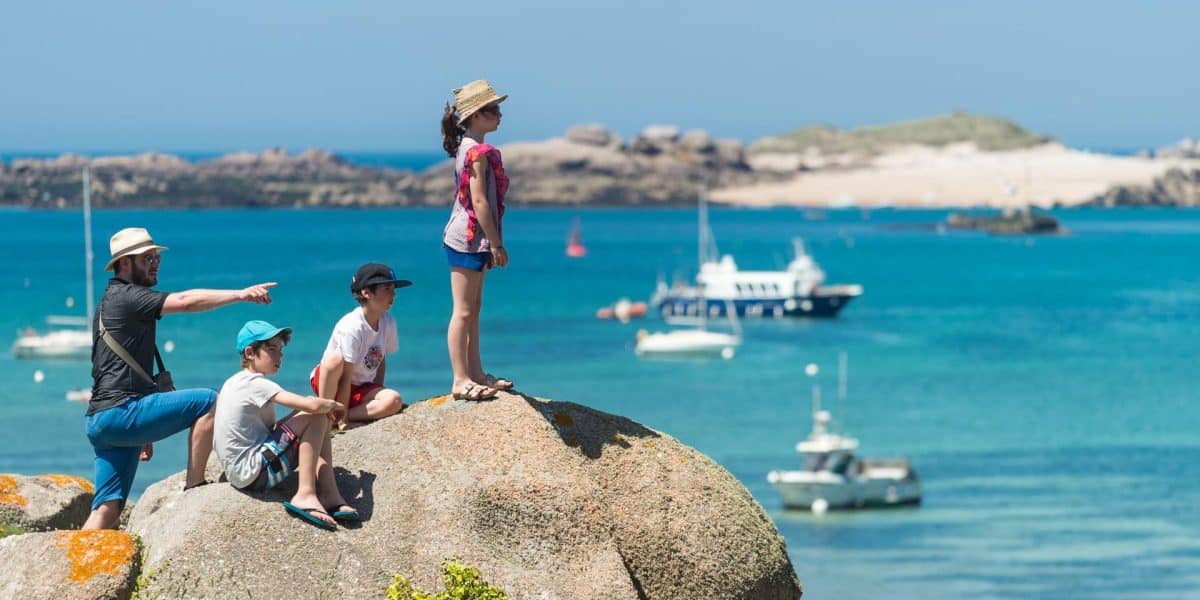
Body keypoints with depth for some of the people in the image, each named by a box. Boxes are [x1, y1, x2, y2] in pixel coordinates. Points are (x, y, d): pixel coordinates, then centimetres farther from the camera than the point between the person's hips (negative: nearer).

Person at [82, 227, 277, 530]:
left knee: (107, 510, 3)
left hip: (100, 420, 10)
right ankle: (194, 487, -6)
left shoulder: (111, 301, 26)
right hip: (120, 413, -10)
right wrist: (242, 294, -25)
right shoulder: (125, 297, -6)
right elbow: (185, 301, -21)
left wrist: (143, 430, 31)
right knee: (208, 402, -10)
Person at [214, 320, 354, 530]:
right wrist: (333, 405, -1)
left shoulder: (234, 382, 16)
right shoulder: (256, 385, -14)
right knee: (317, 416, -12)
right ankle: (305, 495, -15)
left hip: (240, 475, 10)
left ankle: (330, 497, 1)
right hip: (255, 474, -10)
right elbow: (314, 406, -24)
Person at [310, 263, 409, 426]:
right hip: (329, 382, -6)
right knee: (336, 357, -38)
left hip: (362, 389, 6)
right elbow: (346, 378, -24)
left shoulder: (388, 323, -4)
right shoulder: (352, 327, -24)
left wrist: (377, 396, -1)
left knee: (394, 400, -25)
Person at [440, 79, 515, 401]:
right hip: (470, 238, -11)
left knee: (473, 308, 16)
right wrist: (496, 244, -17)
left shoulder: (469, 148, 14)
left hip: (469, 239, 11)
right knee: (464, 311, -6)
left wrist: (491, 243, 19)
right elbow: (479, 201, -20)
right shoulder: (478, 151, -17)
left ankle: (475, 373, 23)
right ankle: (461, 380, -3)